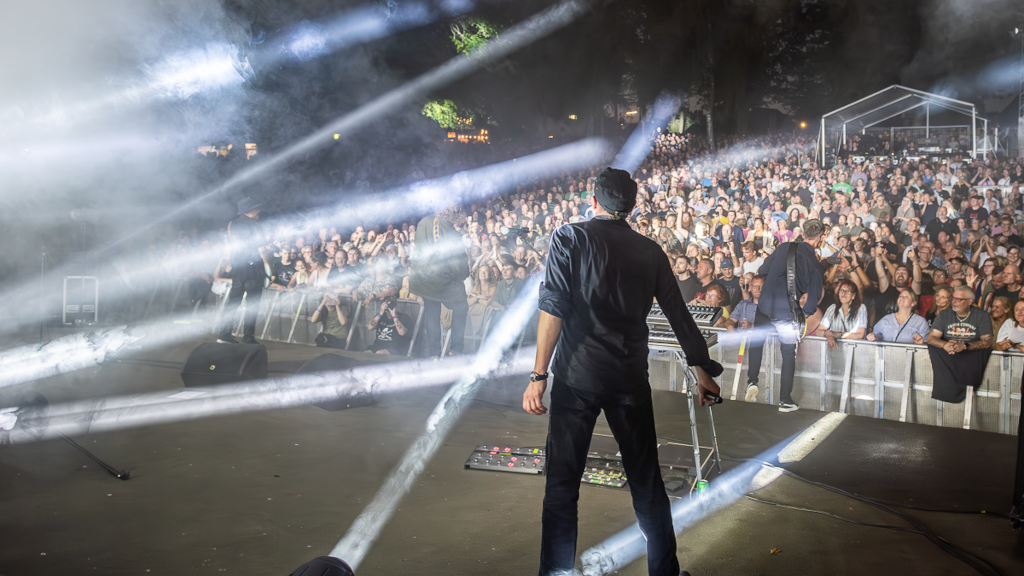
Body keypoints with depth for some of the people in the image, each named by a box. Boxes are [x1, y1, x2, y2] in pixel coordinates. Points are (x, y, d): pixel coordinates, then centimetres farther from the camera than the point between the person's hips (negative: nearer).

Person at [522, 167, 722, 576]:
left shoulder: (569, 238, -2)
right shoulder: (650, 252, 8)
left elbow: (554, 309, -12)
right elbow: (679, 315, 13)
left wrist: (539, 375, -11)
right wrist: (701, 370, 24)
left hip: (577, 376, -3)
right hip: (630, 377, 3)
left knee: (562, 482, 4)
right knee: (646, 480, 15)